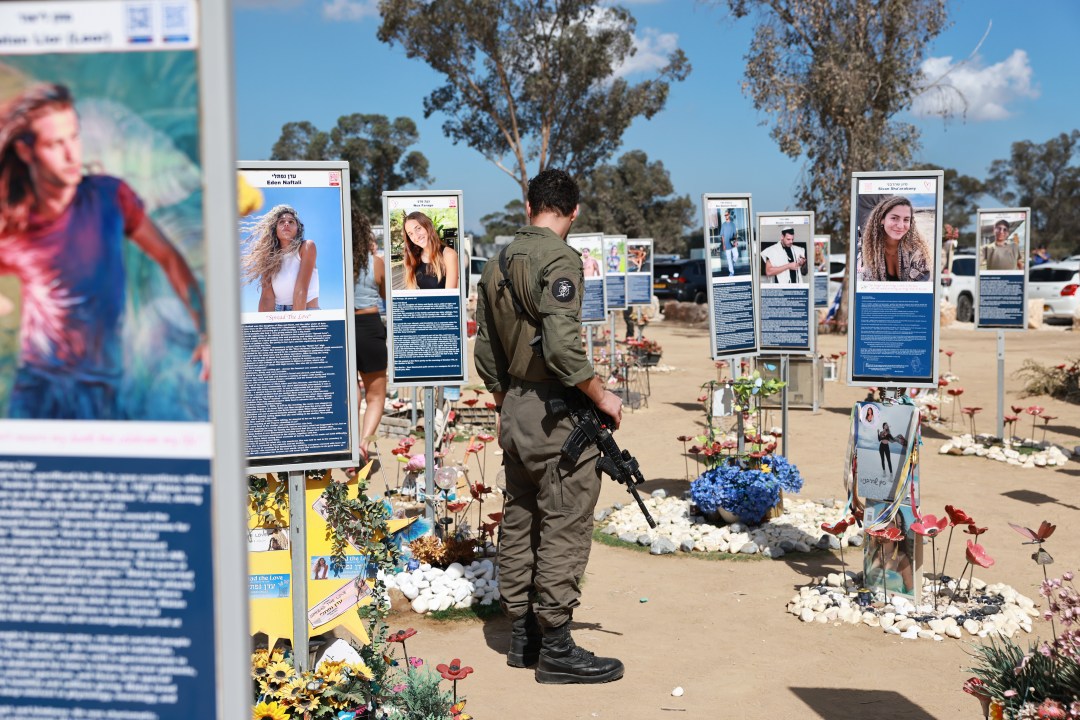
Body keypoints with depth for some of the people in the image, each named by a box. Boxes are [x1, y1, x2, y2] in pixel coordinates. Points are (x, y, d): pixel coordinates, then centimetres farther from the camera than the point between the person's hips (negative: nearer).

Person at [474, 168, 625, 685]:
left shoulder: (497, 264, 11)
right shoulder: (559, 260, -14)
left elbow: (485, 351, 16)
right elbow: (562, 347, -24)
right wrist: (602, 395, -12)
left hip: (514, 412, 9)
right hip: (556, 415, -8)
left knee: (519, 524, 14)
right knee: (564, 530, -2)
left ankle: (522, 636, 22)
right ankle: (555, 647, 2)